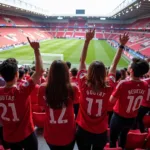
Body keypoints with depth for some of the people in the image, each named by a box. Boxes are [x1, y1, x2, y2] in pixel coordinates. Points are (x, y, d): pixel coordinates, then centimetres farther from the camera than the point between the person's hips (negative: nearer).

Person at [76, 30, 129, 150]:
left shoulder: (84, 84, -22)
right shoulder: (108, 87, -19)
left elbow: (82, 60, -12)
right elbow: (114, 65, -6)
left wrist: (87, 40, -11)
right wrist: (122, 45, 2)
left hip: (83, 130, 0)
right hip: (101, 132, 1)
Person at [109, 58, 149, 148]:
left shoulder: (124, 84, -29)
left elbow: (112, 100, -19)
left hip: (119, 117, -5)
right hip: (132, 119, 5)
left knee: (113, 139, 17)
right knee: (124, 136, 31)